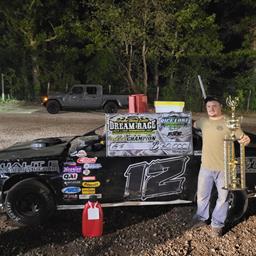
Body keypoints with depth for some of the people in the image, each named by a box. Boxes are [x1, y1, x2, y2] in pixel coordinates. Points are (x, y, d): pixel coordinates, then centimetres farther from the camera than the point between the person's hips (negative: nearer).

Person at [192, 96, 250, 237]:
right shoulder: (203, 121, 6)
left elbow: (242, 138, -12)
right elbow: (194, 125, 28)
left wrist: (246, 139, -32)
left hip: (224, 168, -3)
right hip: (206, 167, 4)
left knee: (223, 198, 10)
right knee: (202, 195, 17)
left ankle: (217, 225, 29)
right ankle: (201, 218, 40)